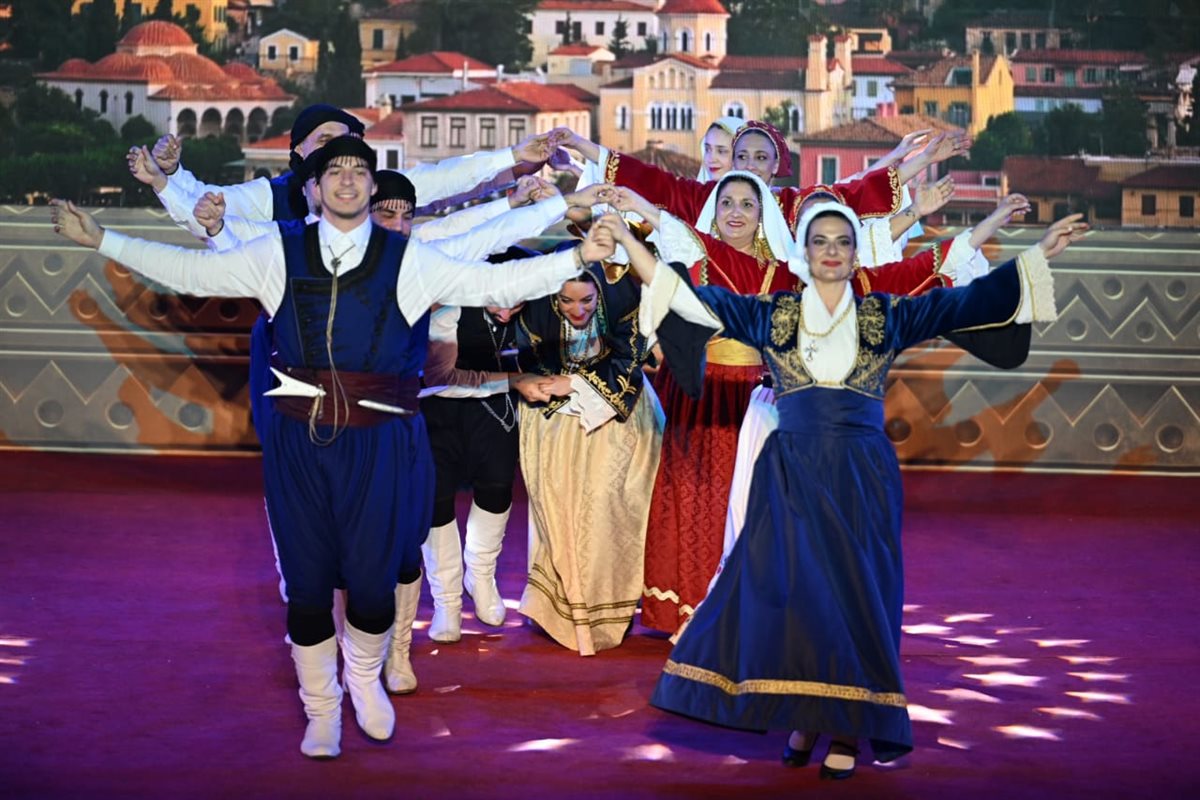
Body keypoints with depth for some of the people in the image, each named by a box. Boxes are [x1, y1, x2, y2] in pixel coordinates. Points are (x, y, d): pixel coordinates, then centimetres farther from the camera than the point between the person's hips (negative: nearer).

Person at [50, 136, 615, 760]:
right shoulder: (279, 253, 5)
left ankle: (365, 679, 37)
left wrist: (579, 256, -9)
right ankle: (321, 713, 28)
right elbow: (190, 271, 12)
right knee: (307, 583, 7)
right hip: (298, 441, 1)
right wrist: (100, 239, 11)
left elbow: (499, 283, 1)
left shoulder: (408, 260, 3)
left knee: (372, 577, 3)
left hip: (380, 444, -1)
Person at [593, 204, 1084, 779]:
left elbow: (972, 300, 4)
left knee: (857, 595, -2)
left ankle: (848, 730, 6)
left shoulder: (887, 317, 6)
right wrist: (627, 241, -3)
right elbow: (694, 298, 2)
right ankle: (801, 718, 10)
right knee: (790, 590, -4)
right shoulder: (771, 316, 6)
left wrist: (1039, 252, -2)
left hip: (862, 478, 0)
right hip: (791, 473, 0)